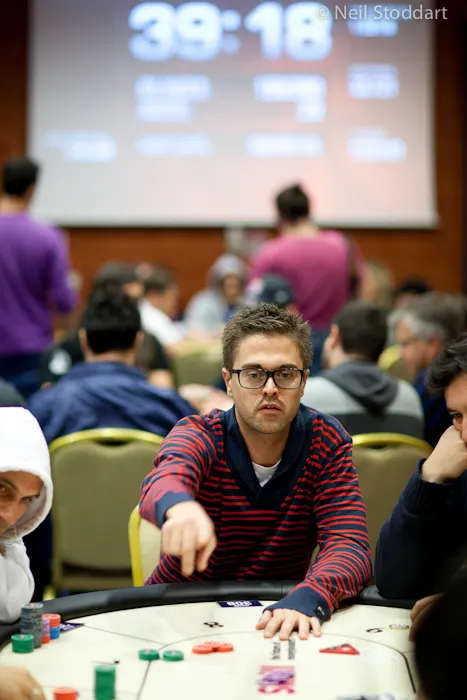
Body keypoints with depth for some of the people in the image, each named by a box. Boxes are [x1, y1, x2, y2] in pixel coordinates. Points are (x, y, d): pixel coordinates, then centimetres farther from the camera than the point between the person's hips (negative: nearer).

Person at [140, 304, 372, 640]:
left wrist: (307, 599, -39)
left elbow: (351, 546, -17)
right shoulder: (199, 436, -12)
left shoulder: (327, 442, -7)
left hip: (276, 616, 0)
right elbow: (163, 484, -35)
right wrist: (180, 508, -60)